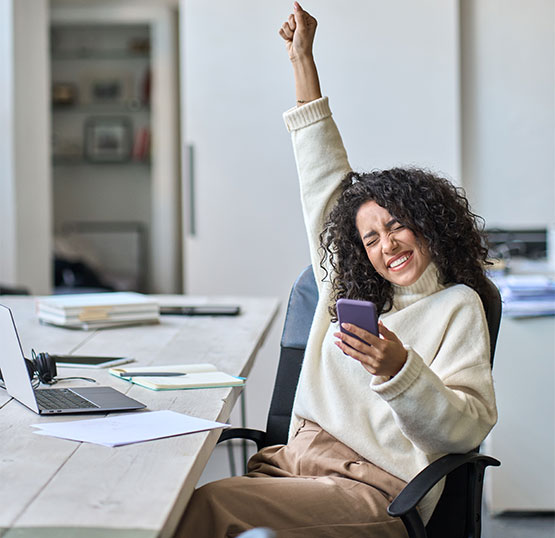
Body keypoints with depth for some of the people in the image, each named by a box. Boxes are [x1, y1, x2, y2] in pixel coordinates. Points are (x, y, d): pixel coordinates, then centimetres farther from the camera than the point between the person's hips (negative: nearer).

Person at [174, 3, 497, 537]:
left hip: (374, 489, -6)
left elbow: (467, 427, -9)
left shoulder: (456, 306, 2)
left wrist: (399, 370, -27)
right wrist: (302, 59, 26)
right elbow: (325, 180, 23)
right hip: (295, 462, 6)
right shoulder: (348, 286, 19)